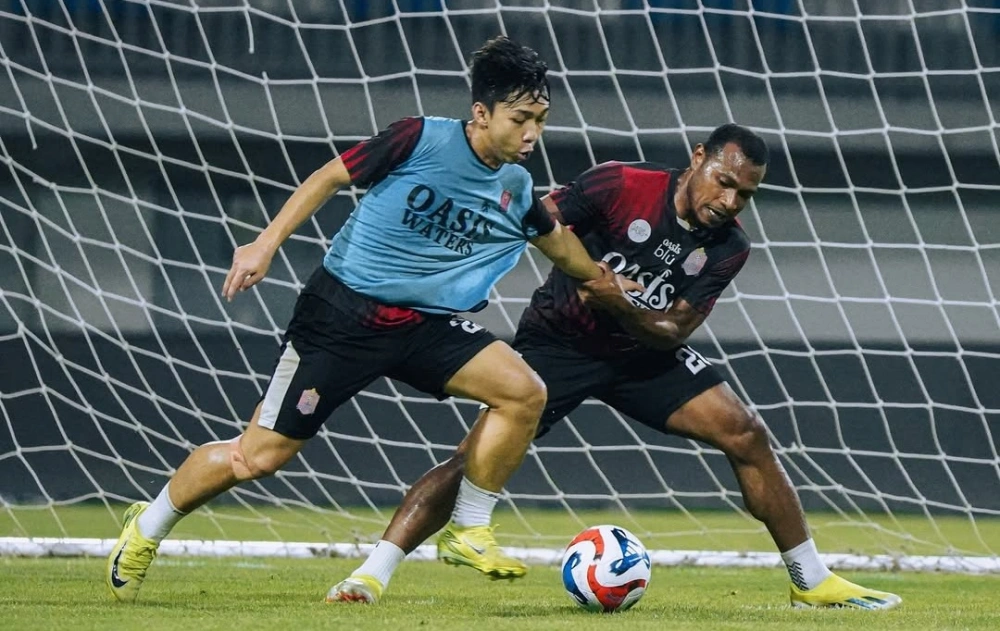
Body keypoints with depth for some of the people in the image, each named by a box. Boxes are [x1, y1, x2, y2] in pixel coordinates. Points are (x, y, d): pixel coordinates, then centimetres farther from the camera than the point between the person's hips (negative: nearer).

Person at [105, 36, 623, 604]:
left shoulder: (517, 191, 2)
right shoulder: (420, 140, -15)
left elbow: (561, 245, 22)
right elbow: (330, 178, -6)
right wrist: (266, 245, -11)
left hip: (425, 325, 5)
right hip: (342, 313, -5)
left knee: (524, 392, -16)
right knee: (260, 455, -6)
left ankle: (470, 532, -1)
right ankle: (146, 529, 19)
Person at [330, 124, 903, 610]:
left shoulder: (729, 249, -9)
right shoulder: (623, 187, -21)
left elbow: (673, 331, -13)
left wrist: (619, 304, -30)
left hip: (643, 354, 4)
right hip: (556, 342, -4)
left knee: (747, 435, -8)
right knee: (478, 454, -20)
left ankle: (812, 582, 4)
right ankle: (374, 572, -17)